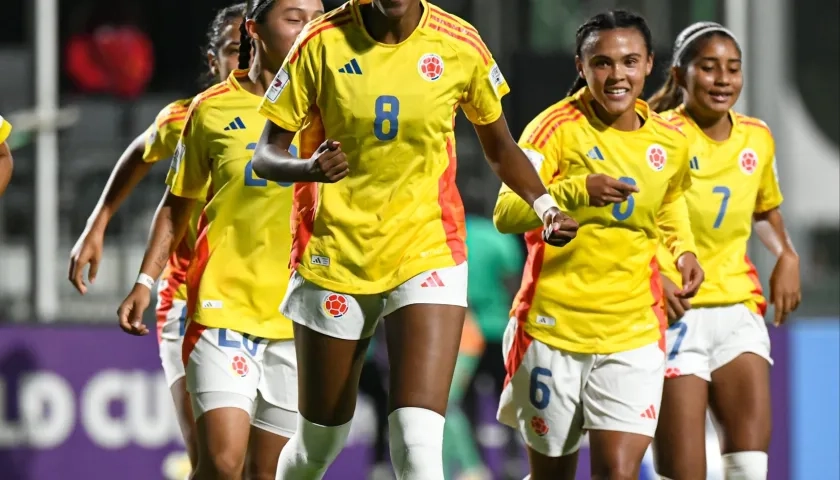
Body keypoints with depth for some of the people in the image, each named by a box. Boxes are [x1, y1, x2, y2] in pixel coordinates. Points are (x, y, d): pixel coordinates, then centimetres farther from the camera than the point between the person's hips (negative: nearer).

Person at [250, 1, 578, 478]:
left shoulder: (459, 45, -5)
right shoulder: (323, 43, -8)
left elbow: (500, 147, 11)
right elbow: (267, 153, -3)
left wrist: (544, 205, -7)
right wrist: (309, 168, -26)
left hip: (427, 250, -1)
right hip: (334, 257, 1)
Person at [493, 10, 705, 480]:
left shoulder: (671, 142, 4)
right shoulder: (557, 127, -10)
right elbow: (506, 213, -20)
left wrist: (684, 249, 6)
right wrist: (579, 191, -35)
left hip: (633, 334, 2)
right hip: (553, 327, -2)